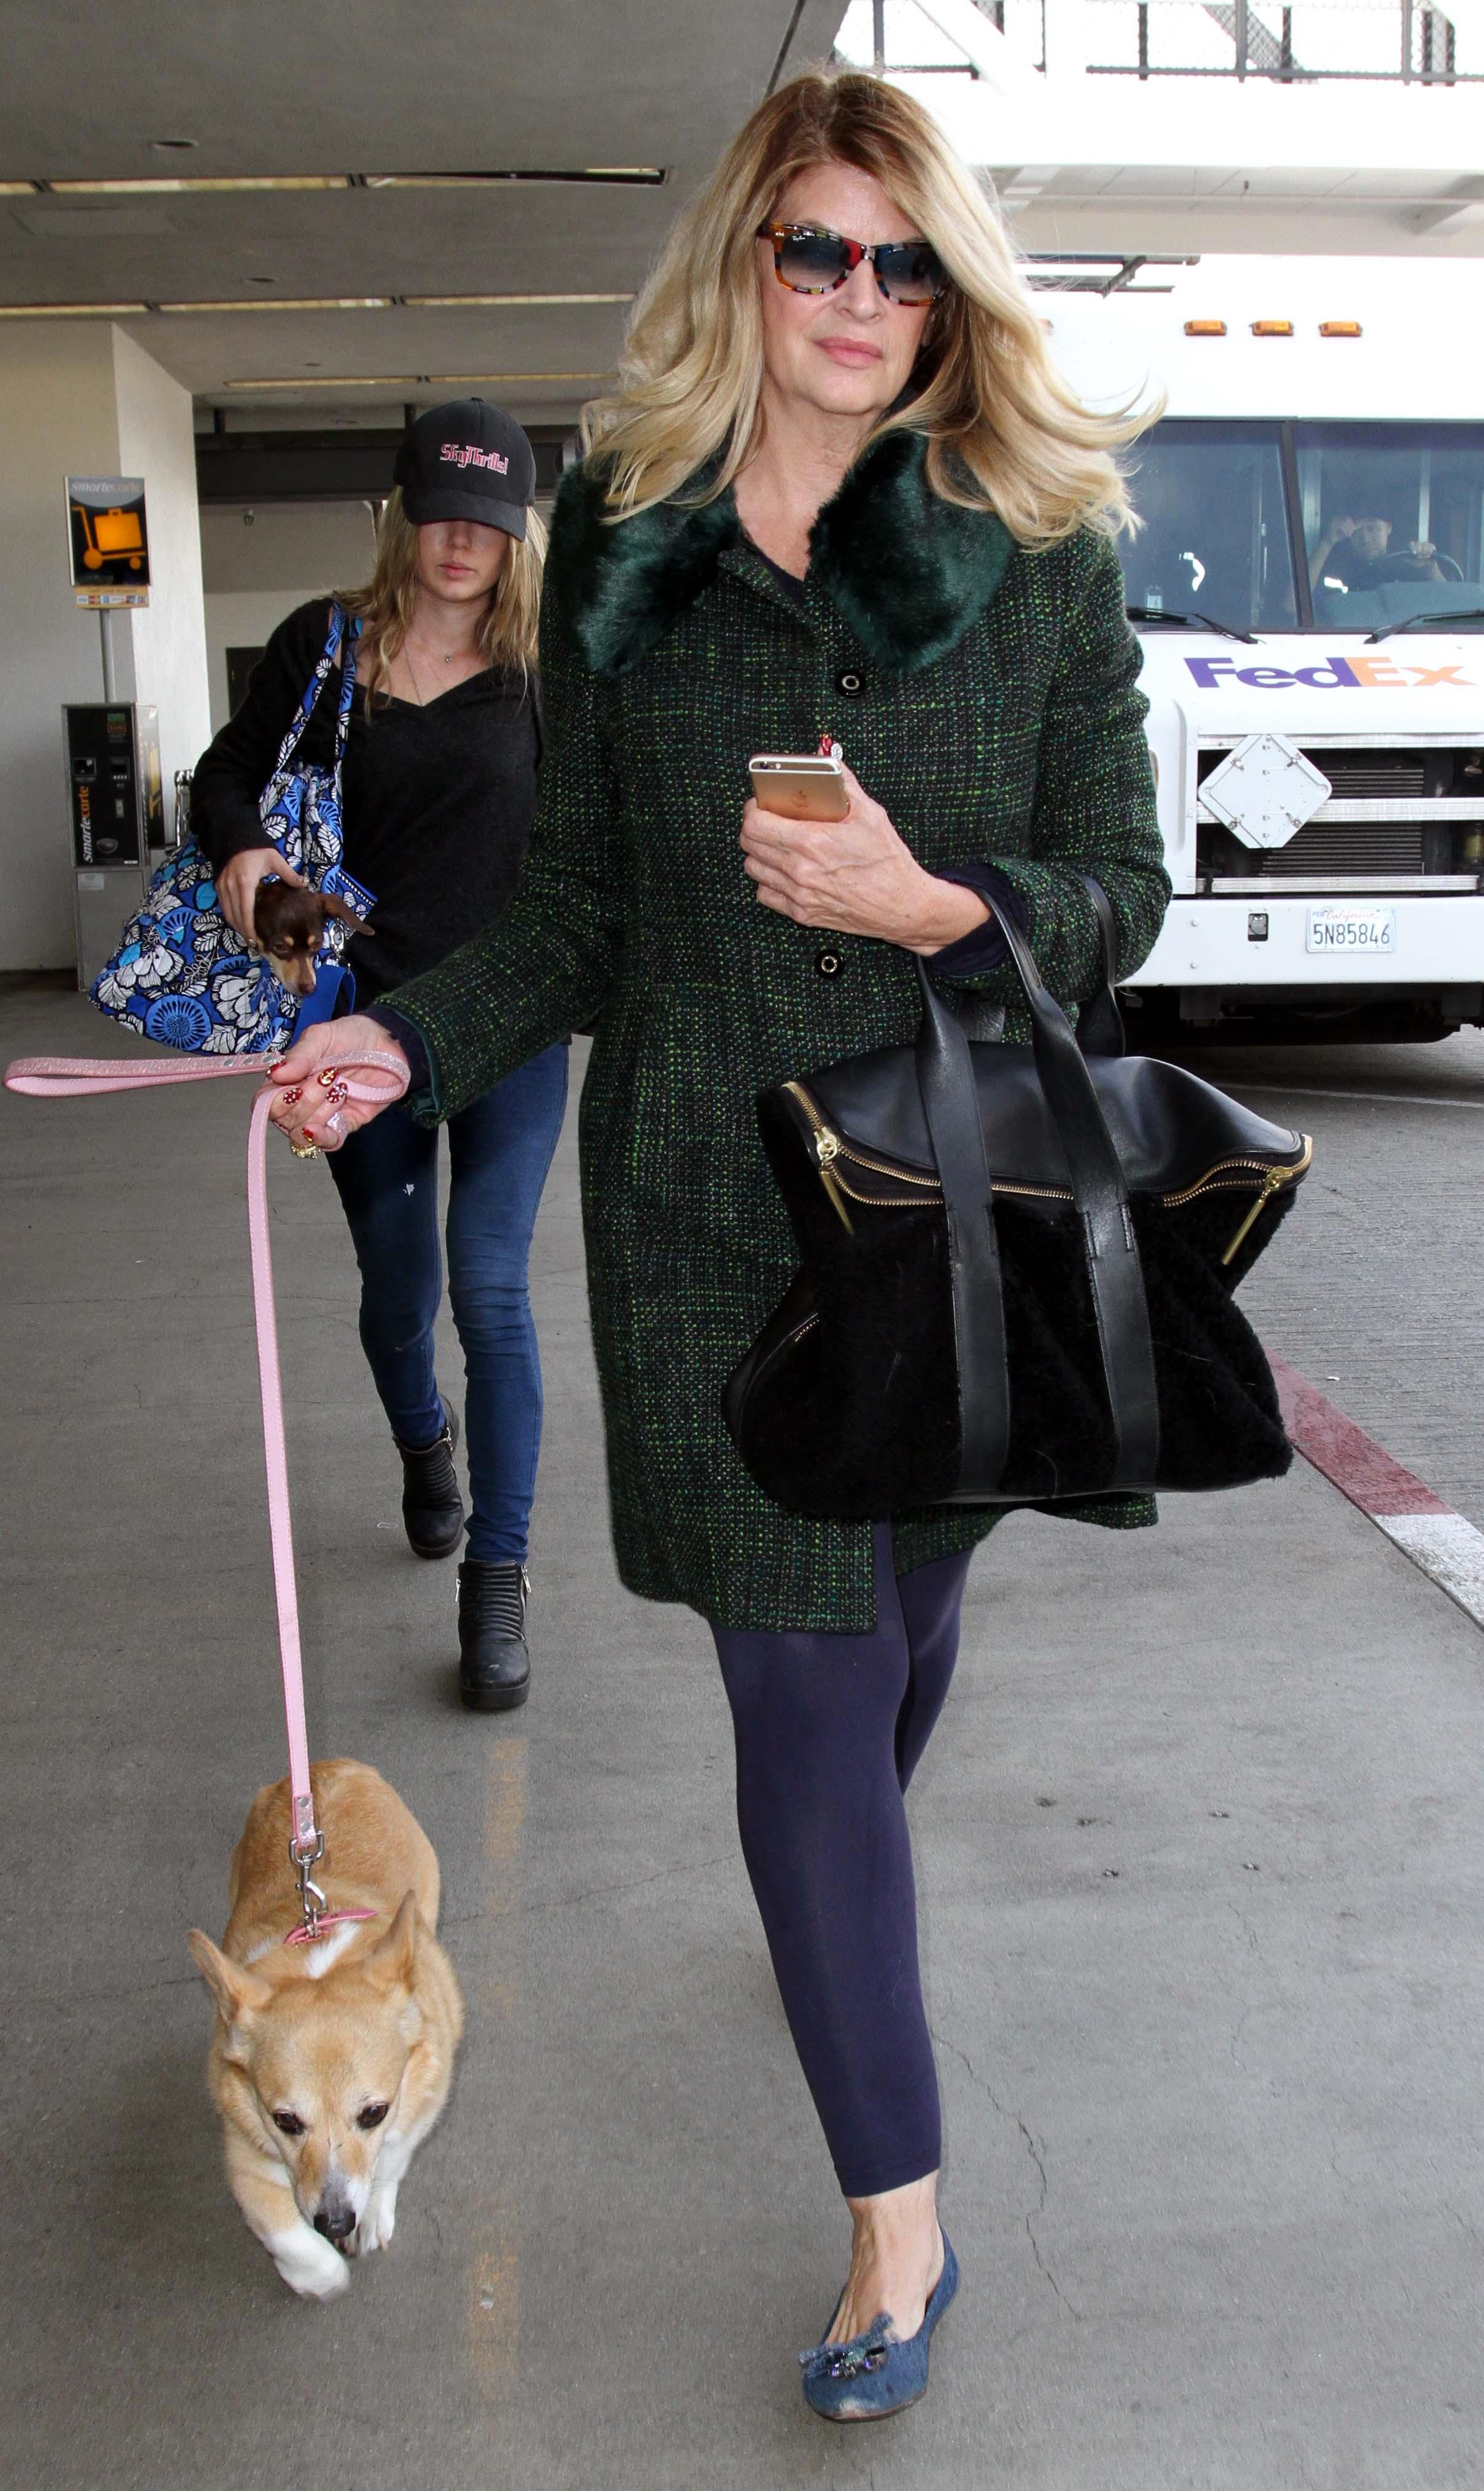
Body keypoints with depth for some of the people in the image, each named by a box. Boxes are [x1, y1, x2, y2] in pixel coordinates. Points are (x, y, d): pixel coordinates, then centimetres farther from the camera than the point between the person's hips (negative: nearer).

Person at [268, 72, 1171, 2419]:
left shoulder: (1041, 554, 1)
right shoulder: (623, 551, 4)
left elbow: (1123, 886, 0)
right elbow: (580, 908, 7)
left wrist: (930, 905, -18)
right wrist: (408, 1038, -7)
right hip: (710, 1194, 0)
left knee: (909, 1599, 18)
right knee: (798, 1684, 1)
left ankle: (855, 1877, 54)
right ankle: (900, 2216, 15)